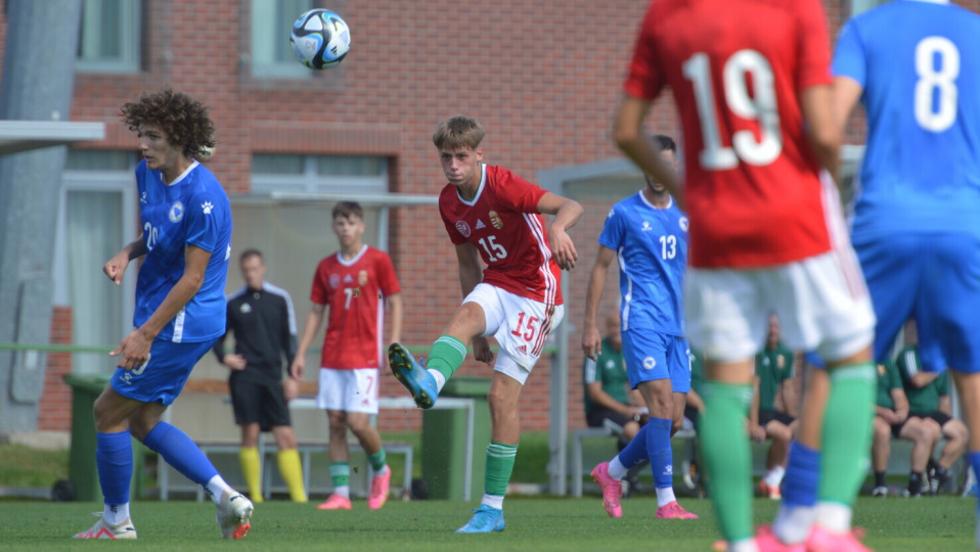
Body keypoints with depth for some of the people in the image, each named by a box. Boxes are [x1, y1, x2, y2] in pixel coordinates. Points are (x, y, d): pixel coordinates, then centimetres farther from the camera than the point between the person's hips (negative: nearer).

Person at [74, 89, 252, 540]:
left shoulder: (203, 197, -23)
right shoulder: (148, 173, 5)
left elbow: (193, 277, -22)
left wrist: (145, 334, -21)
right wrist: (126, 254, -1)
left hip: (181, 325, -10)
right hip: (166, 320, 10)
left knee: (110, 410, -2)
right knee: (144, 420, 14)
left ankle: (116, 520, 11)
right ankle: (225, 497, 12)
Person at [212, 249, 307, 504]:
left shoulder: (280, 299, 7)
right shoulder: (233, 303, 6)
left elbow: (290, 339, 10)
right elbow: (218, 336, 16)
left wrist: (292, 375, 4)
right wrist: (223, 357, -4)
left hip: (272, 376, 1)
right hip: (244, 375, -1)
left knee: (286, 437, -4)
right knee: (250, 433, -7)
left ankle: (299, 496, -4)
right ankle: (255, 496, -2)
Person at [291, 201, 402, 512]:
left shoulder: (378, 261, -1)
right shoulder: (326, 267, 10)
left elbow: (395, 303, 0)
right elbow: (316, 312, 14)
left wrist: (394, 346, -9)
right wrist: (301, 354, 8)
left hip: (365, 358, -4)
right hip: (332, 358, 4)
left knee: (358, 422, -11)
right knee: (336, 424, 1)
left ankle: (380, 469, 17)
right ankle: (341, 493, 3)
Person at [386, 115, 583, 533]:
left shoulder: (502, 185, -17)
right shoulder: (449, 202, 5)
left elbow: (570, 207, -28)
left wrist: (558, 228, -53)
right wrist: (478, 335, 15)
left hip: (535, 293, -6)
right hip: (496, 285, 6)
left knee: (502, 396, -11)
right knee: (465, 315, -31)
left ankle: (493, 509, -6)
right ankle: (428, 383, -62)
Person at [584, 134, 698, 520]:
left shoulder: (685, 215, 13)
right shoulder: (624, 213, 1)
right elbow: (600, 268, 4)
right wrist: (589, 325, -1)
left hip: (678, 327, 5)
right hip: (642, 321, -5)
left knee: (674, 421, 2)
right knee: (662, 408, -18)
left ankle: (612, 472, 22)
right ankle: (666, 501, -16)